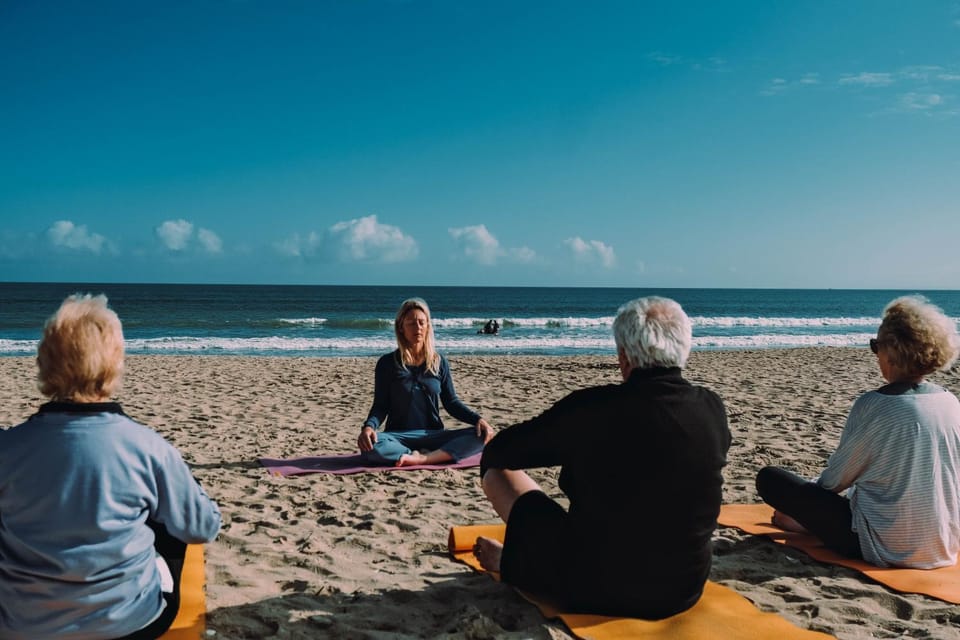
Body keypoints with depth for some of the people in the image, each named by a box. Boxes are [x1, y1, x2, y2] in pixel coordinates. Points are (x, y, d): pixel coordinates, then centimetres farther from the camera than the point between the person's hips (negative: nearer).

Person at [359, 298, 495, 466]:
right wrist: (368, 426, -24)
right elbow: (380, 405, -2)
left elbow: (451, 402, 8)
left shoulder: (439, 362, 7)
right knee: (370, 446, -36)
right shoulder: (387, 363, 1)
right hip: (399, 437, -2)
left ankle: (422, 459, -32)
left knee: (482, 435, -22)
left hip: (433, 435, 2)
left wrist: (478, 419, -10)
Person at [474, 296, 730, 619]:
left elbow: (497, 452, -6)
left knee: (497, 469, 9)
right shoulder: (712, 408, -7)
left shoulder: (591, 407, -19)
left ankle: (515, 561, 37)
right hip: (683, 590, 5)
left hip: (593, 590, -5)